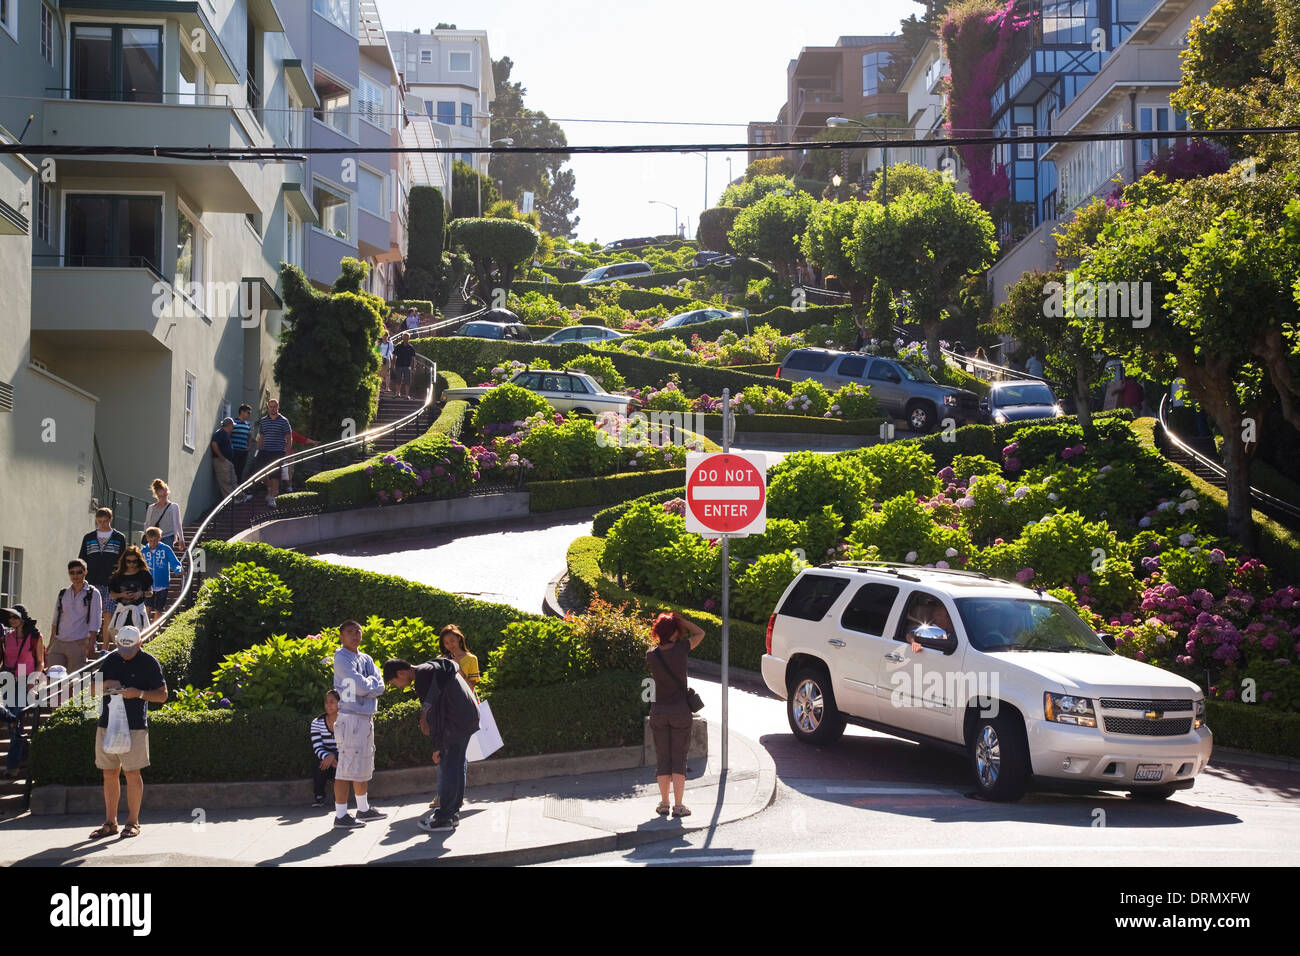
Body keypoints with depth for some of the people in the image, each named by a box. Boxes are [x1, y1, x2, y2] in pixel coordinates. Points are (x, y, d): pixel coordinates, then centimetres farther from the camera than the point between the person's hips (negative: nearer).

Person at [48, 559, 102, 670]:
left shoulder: (93, 594, 4)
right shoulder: (62, 594, 15)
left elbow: (95, 623, -1)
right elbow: (55, 621, 18)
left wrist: (90, 644, -11)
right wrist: (50, 646, 12)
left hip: (78, 644, -4)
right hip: (59, 643, 4)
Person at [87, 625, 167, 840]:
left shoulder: (149, 663, -2)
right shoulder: (112, 660, 12)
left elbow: (162, 695, -3)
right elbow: (95, 689, 20)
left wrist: (138, 693, -18)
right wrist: (105, 685, -3)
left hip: (134, 727, -5)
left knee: (132, 774, -2)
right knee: (109, 774, 8)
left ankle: (133, 822, 6)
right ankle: (110, 822, 14)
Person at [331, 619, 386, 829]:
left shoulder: (366, 660, 16)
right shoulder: (342, 659, -10)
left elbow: (379, 686, 4)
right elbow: (361, 686, -19)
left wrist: (366, 686, -13)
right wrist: (372, 682, 0)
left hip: (366, 717, 9)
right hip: (350, 717, -9)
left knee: (363, 766, 17)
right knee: (347, 767, -9)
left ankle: (363, 809, 28)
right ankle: (341, 815, -8)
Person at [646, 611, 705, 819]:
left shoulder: (651, 655, -5)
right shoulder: (680, 649, -11)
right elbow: (700, 633, 5)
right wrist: (680, 620, 3)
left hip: (659, 711, 2)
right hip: (680, 711, -2)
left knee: (662, 758, 11)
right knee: (679, 758, 3)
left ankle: (664, 803, 10)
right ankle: (679, 805, 0)